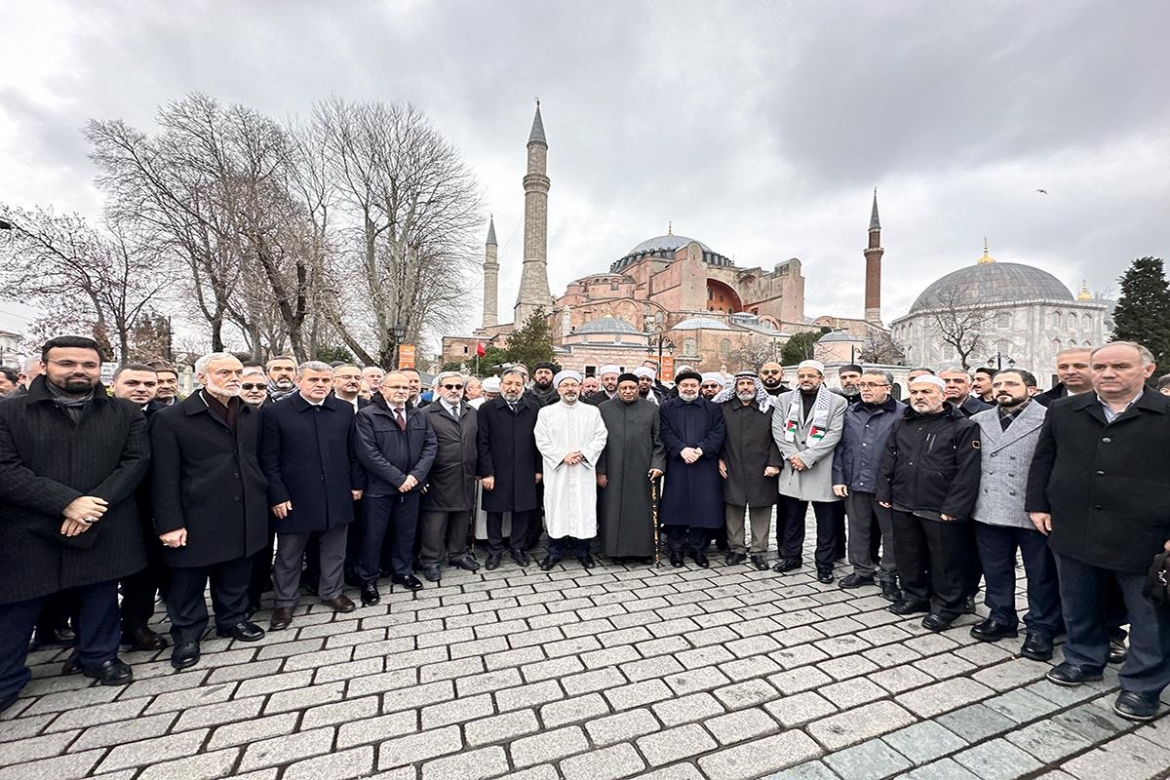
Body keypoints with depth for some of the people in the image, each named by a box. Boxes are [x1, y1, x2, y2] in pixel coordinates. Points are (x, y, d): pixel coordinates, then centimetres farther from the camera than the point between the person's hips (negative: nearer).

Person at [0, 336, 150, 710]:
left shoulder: (126, 413, 3)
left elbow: (137, 460, -4)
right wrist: (66, 502, -18)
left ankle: (98, 656, 33)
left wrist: (95, 502, -16)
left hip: (103, 528, 1)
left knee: (100, 597, 14)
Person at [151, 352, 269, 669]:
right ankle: (186, 635, 32)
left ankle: (233, 619, 38)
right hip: (197, 519, -4)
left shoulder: (251, 415, 6)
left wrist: (263, 502, 5)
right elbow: (165, 477, -9)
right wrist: (170, 523, -12)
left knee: (236, 577, 18)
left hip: (244, 518, 4)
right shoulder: (171, 418, -8)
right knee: (188, 581, 13)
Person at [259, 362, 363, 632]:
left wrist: (357, 483, 5)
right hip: (294, 497, -2)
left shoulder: (345, 410, 1)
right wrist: (277, 496, -9)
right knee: (289, 555, 14)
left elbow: (353, 451, 7)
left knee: (334, 550, 16)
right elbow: (268, 460, -6)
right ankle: (284, 602, 33)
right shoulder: (275, 412, -7)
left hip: (336, 496, 3)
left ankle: (331, 592, 35)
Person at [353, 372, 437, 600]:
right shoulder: (366, 416, -10)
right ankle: (368, 579, 28)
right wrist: (398, 478, -18)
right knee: (373, 535, 9)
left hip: (411, 485, 4)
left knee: (406, 532, 16)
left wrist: (416, 474, -12)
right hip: (378, 487, -4)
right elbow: (367, 453, -17)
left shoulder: (421, 416, 6)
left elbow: (431, 445, 1)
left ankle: (402, 572, 35)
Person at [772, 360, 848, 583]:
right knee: (791, 517, 13)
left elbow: (834, 434, -10)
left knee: (826, 521, 6)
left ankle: (825, 564, 22)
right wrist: (792, 456, -12)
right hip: (792, 467, 3)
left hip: (822, 469, -2)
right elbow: (777, 430, 1)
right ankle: (791, 556, 29)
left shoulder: (837, 402, 0)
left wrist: (807, 457, -16)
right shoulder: (784, 400, 8)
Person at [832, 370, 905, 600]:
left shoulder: (902, 413, -6)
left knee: (890, 532, 10)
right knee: (858, 529, 14)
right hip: (855, 483, 4)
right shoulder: (850, 413, 7)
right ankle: (862, 570, 30)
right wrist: (838, 478, 2)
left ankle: (888, 576, 26)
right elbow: (840, 447, 8)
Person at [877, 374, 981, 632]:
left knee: (945, 560, 9)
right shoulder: (901, 424, 10)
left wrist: (954, 508, -17)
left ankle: (945, 606, 27)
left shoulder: (963, 427, -7)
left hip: (941, 511, -5)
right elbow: (888, 462, 12)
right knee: (907, 555, 17)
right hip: (903, 506, 5)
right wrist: (884, 493, 7)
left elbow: (967, 472, -13)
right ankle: (915, 596, 36)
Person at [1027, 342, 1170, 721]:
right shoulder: (1063, 412, 3)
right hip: (1074, 531, 3)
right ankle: (1084, 658, 36)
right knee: (1078, 605, 17)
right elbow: (1042, 461, 9)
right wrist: (1038, 505, 3)